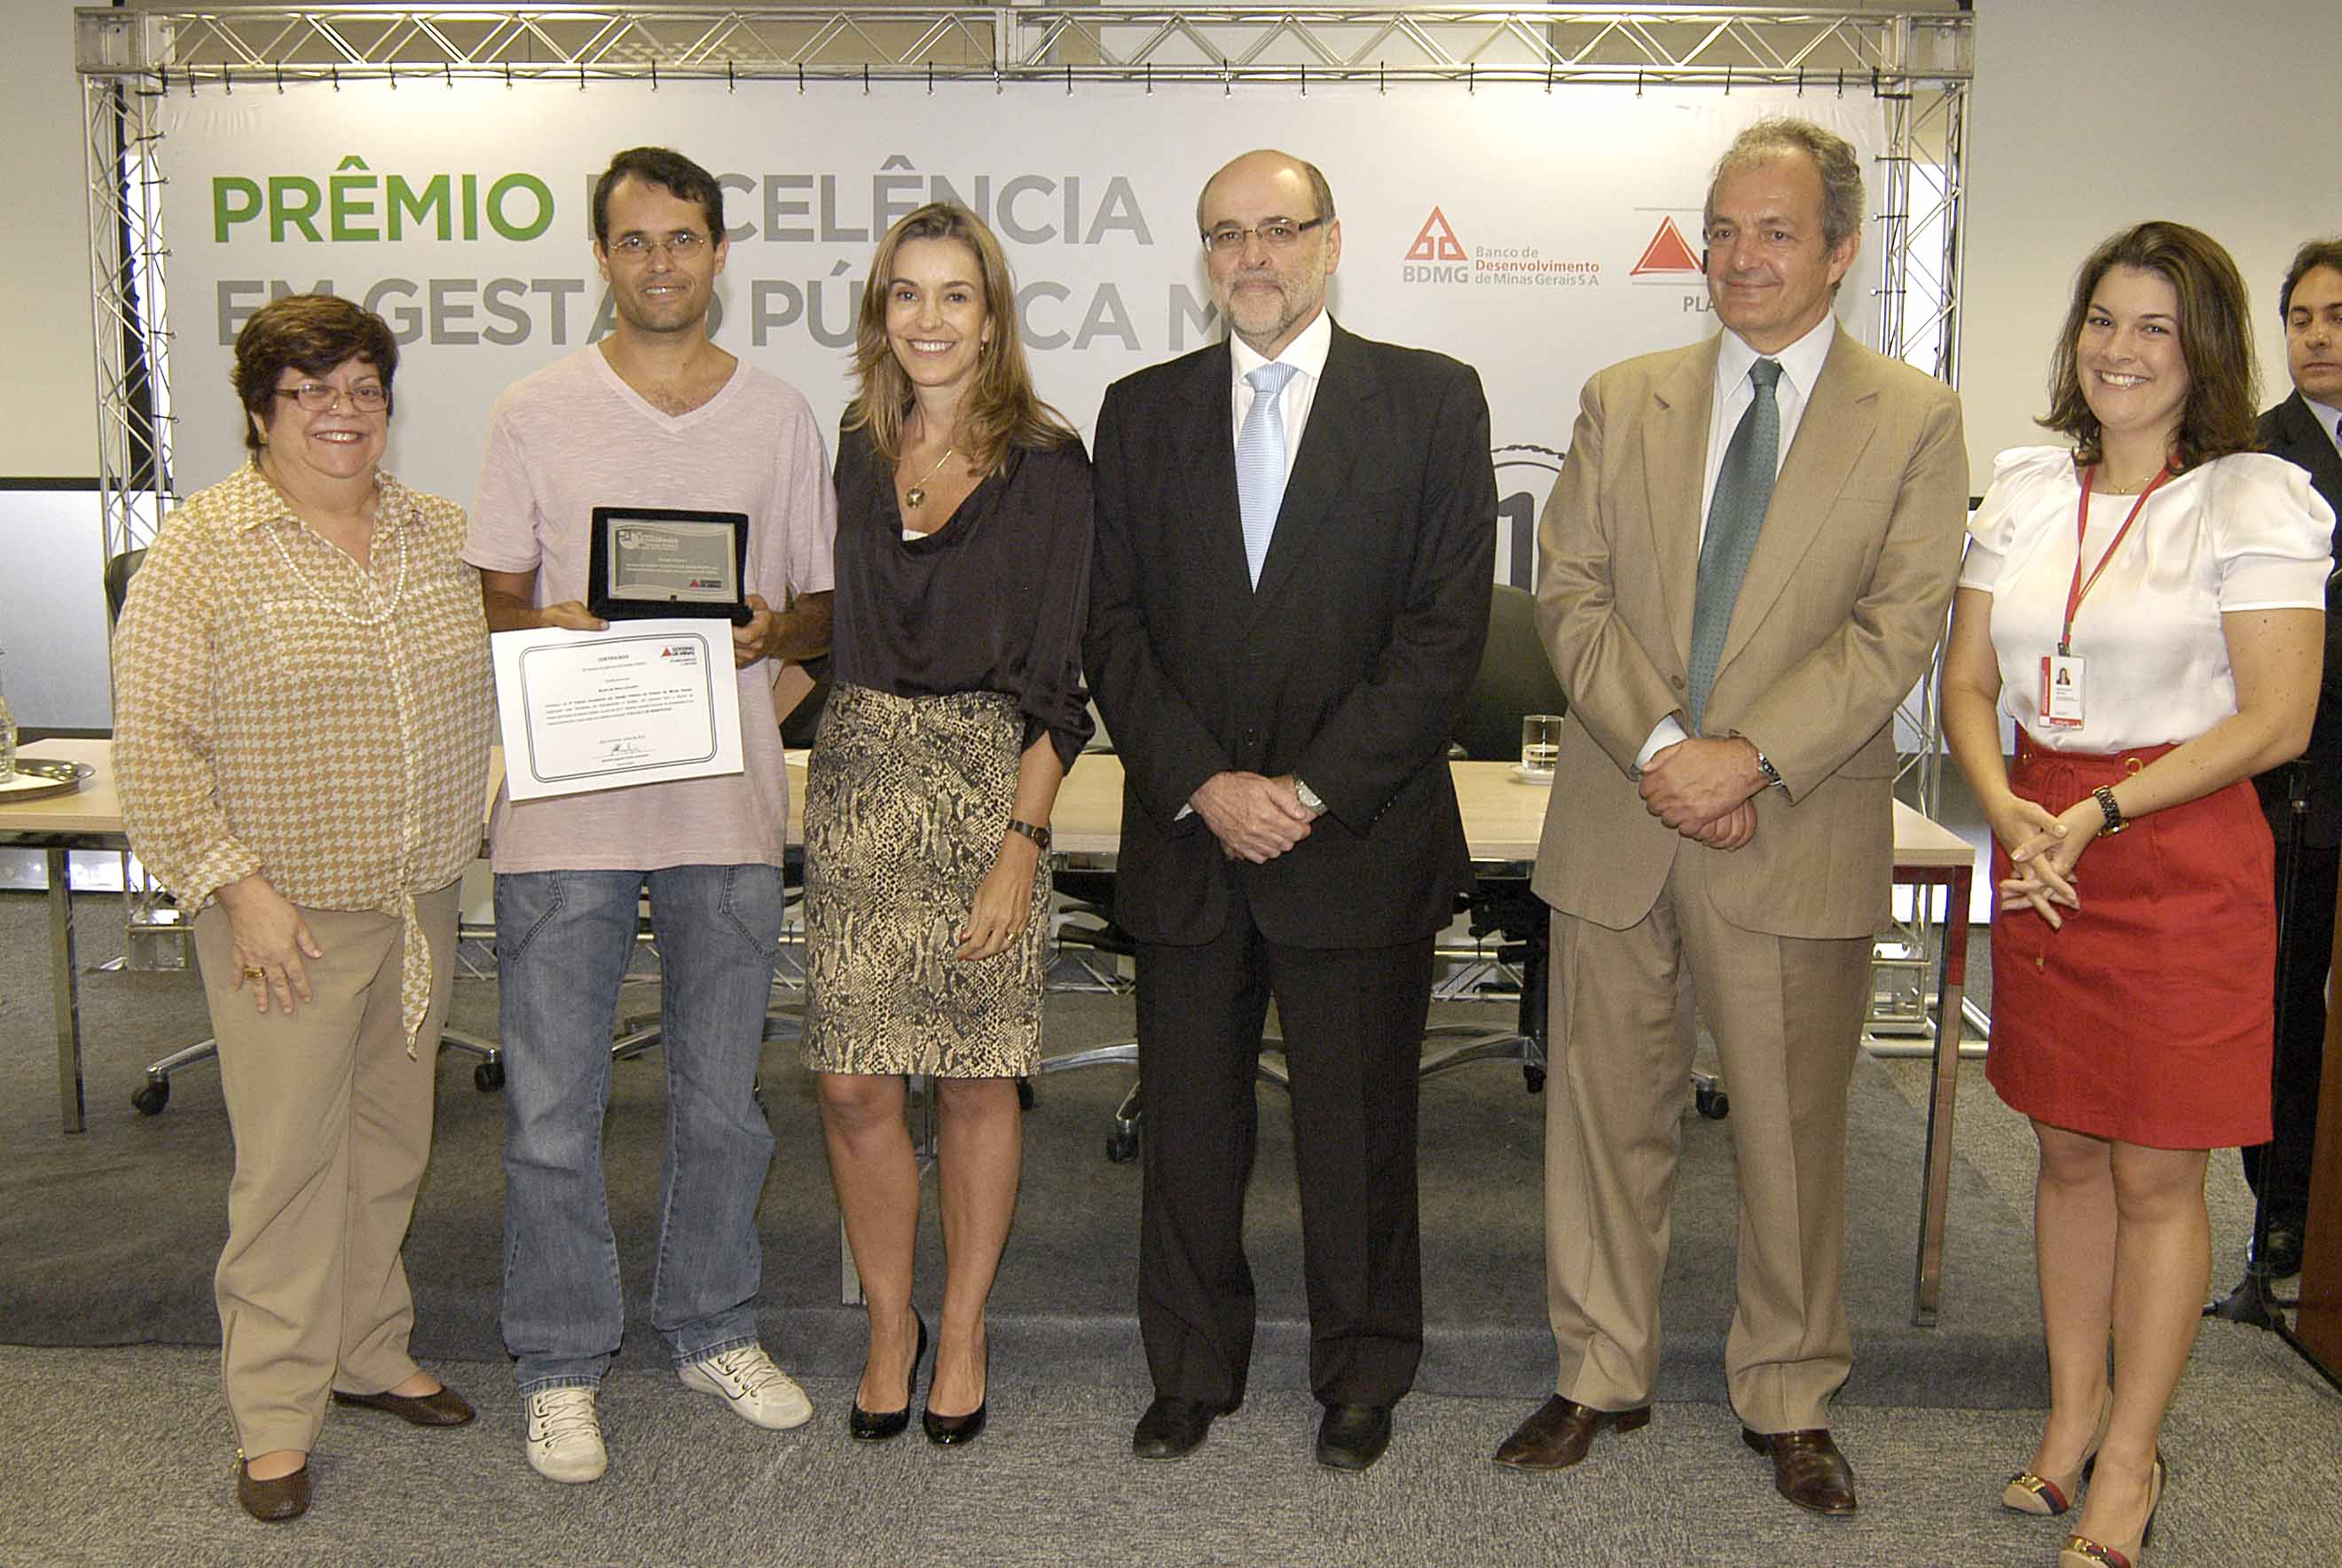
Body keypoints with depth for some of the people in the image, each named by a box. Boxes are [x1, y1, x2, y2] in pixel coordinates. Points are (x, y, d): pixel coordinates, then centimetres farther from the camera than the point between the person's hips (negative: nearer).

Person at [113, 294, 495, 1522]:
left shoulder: (439, 533, 7)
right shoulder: (201, 551, -9)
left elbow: (492, 690, 18)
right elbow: (152, 748, -11)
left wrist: (466, 840, 9)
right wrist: (237, 885, -17)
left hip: (421, 902, 5)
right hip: (288, 915, -5)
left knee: (391, 1141, 16)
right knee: (289, 1156, 2)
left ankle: (370, 1352, 33)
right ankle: (275, 1416, 16)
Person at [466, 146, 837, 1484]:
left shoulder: (782, 417, 8)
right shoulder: (536, 413, 3)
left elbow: (827, 609, 11)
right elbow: (497, 606, 6)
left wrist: (772, 633, -10)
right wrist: (557, 630, -16)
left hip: (729, 803, 2)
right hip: (567, 806, -1)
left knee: (723, 1099, 12)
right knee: (553, 1111, 4)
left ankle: (715, 1329, 31)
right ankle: (563, 1364, 22)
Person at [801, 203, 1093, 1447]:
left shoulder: (1045, 466, -2)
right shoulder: (851, 452, 8)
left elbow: (1052, 679, -5)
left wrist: (1021, 844, -11)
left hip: (990, 784, -3)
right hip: (859, 781, 3)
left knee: (978, 1079, 5)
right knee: (852, 1084, 2)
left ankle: (963, 1332, 25)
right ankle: (889, 1327, 23)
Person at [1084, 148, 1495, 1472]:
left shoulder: (1432, 401, 1)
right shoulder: (1144, 412, 9)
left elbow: (1448, 627, -6)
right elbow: (1116, 626, 4)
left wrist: (1313, 791, -12)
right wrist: (1203, 785, -9)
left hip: (1362, 837, -2)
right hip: (1186, 835, 3)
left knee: (1360, 1123, 9)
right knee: (1188, 1118, 11)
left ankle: (1363, 1372, 28)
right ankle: (1194, 1369, 29)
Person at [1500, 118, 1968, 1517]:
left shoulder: (1914, 419, 2)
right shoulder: (1624, 401, 9)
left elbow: (1897, 627, -7)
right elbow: (1573, 592, 2)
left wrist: (1748, 758, -18)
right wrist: (1659, 744, -13)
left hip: (1802, 836, -2)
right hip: (1620, 819, 2)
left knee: (1794, 1128, 9)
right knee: (1607, 1109, 11)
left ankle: (1791, 1399, 28)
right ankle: (1602, 1374, 28)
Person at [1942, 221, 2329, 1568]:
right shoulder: (2026, 492, 8)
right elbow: (1968, 684, 7)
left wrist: (2097, 814, -16)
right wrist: (2008, 809, -11)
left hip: (2182, 856, -4)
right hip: (2037, 849, 5)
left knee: (2157, 1175, 3)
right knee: (2069, 1149, 13)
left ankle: (2131, 1458, 18)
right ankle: (2074, 1411, 28)